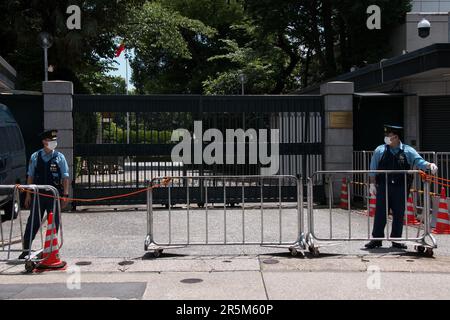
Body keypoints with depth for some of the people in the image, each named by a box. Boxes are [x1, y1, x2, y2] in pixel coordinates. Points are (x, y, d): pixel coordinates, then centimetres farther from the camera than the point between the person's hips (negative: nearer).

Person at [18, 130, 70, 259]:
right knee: (33, 222, 2)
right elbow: (30, 176, 7)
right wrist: (28, 195, 3)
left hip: (55, 195, 0)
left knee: (54, 223, 6)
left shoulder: (59, 157, 1)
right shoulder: (35, 157, 3)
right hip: (38, 194, 0)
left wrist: (65, 195, -6)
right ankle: (26, 249, 12)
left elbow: (65, 177, 0)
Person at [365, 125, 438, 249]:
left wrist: (430, 165, -24)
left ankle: (396, 240, 18)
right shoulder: (380, 150, 4)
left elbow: (420, 162, -4)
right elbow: (373, 169, 7)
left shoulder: (408, 151, 3)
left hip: (401, 188, 0)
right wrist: (372, 183, 2)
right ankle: (377, 239, 9)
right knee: (380, 213, 0)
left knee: (399, 215, 6)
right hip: (383, 187, 0)